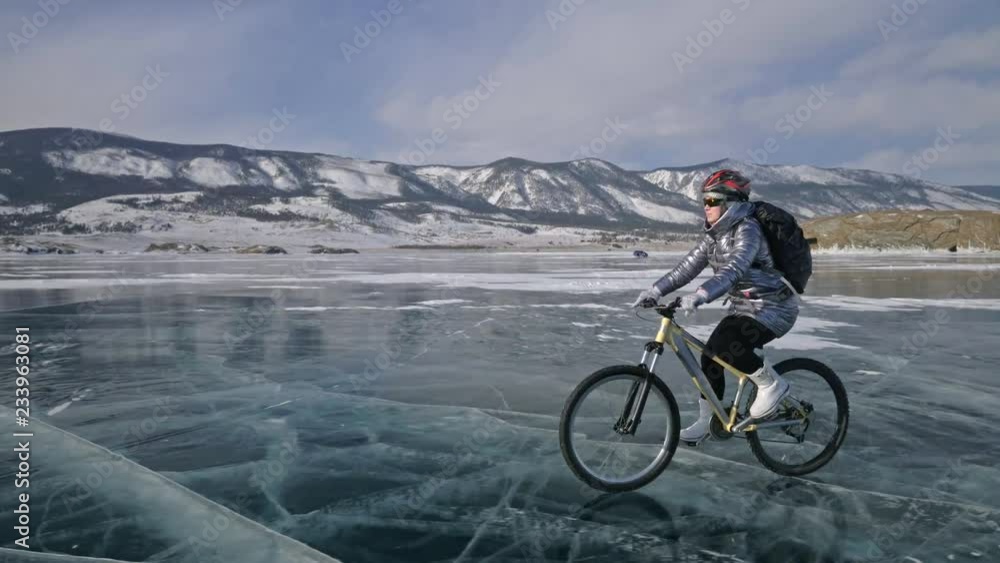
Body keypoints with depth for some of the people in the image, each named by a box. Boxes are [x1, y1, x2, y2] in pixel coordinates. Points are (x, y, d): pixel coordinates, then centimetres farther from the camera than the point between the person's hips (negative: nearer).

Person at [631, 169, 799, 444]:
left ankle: (772, 384, -4)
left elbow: (734, 269, -38)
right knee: (711, 353, 1)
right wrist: (655, 290, -9)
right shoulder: (714, 235, 4)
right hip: (744, 306, 8)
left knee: (724, 344, -28)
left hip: (774, 307, -8)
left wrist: (700, 295, -52)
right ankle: (708, 419, 16)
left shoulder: (747, 230, -22)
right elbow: (687, 267, 2)